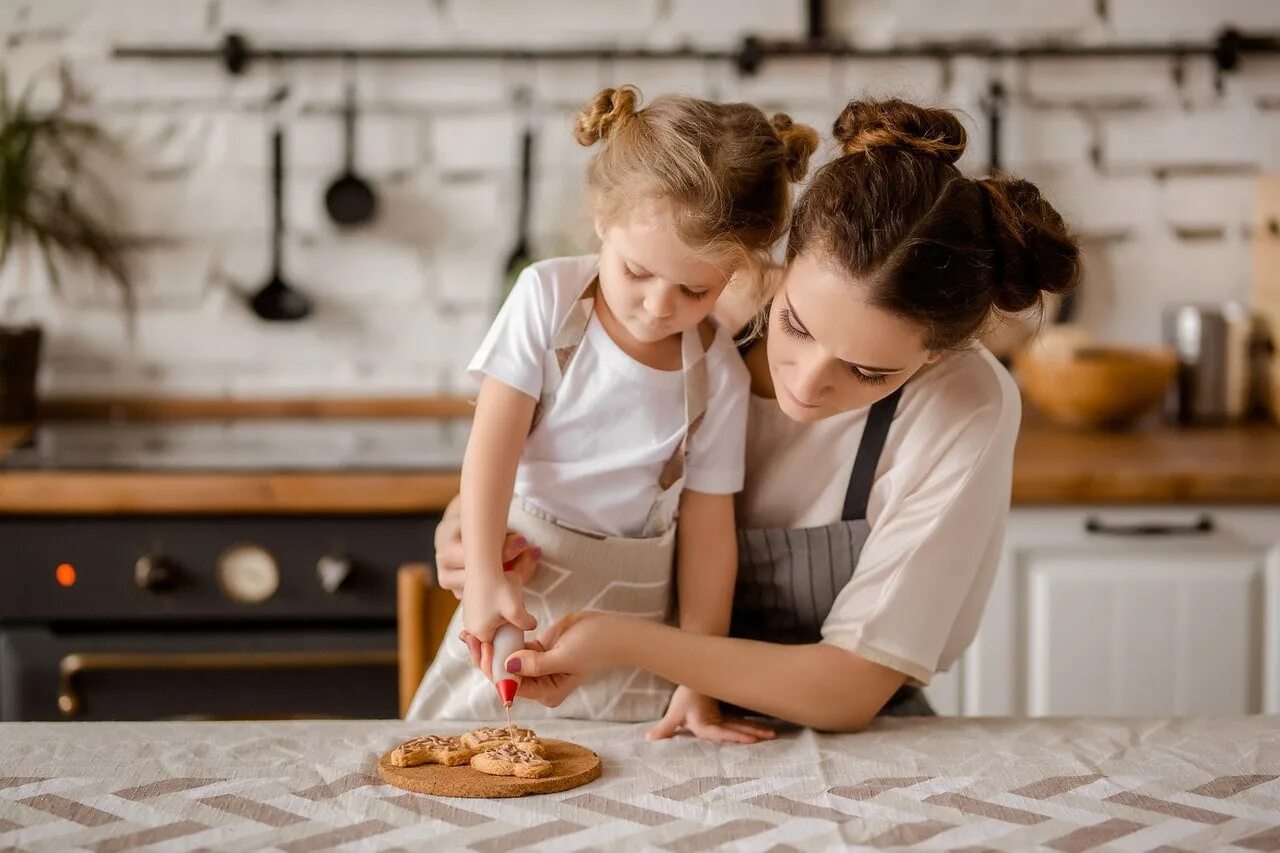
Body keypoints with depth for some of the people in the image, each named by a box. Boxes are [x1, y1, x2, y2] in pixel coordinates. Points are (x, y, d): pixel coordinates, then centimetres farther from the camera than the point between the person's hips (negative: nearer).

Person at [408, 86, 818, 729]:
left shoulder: (717, 374, -8)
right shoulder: (549, 296, -10)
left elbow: (708, 530, -4)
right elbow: (493, 443, -13)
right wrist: (484, 576, -24)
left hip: (632, 609, 0)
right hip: (518, 584, 0)